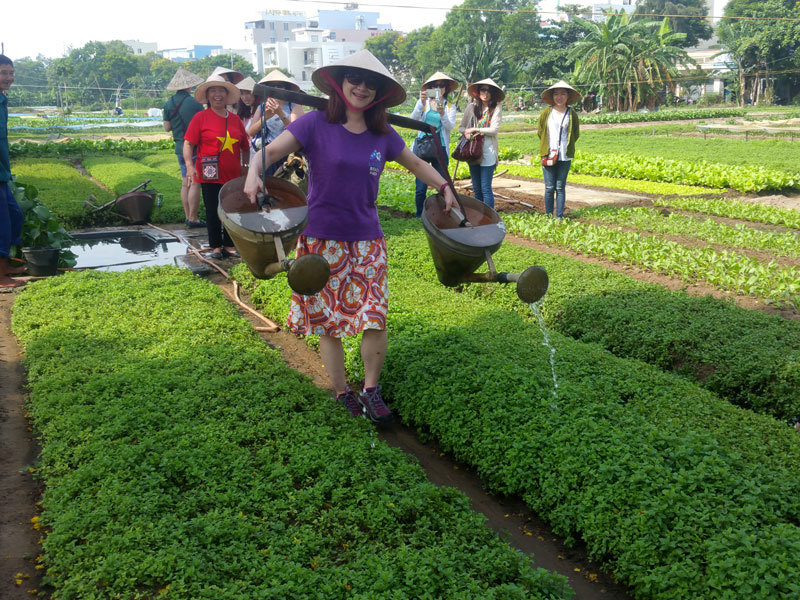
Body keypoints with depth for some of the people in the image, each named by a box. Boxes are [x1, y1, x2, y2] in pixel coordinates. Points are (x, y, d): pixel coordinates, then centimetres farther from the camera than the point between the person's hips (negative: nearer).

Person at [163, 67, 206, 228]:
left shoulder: (168, 104, 5)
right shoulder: (195, 103, -13)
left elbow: (167, 127, 10)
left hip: (179, 148, 6)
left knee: (185, 183, 12)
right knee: (195, 183, -4)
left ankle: (187, 216, 15)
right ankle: (193, 218, -5)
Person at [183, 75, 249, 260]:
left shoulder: (235, 119, 9)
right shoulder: (201, 117, -3)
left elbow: (245, 147, 17)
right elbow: (188, 143, -8)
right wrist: (189, 166, -20)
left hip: (233, 175, 4)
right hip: (210, 176, -4)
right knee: (213, 211, 4)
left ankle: (229, 245, 23)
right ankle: (215, 246, 15)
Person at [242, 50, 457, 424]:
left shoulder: (382, 134, 7)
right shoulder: (316, 123, -4)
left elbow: (415, 163, 22)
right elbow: (271, 151, -9)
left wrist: (444, 187, 12)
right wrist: (254, 173, -29)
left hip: (367, 238, 2)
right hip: (322, 238, -2)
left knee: (375, 319, -6)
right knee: (329, 322, 6)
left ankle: (371, 389, 16)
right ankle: (341, 393, 24)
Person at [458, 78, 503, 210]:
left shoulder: (496, 108, -2)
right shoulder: (471, 107, 9)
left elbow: (495, 129, -10)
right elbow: (461, 127, 15)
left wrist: (475, 129, -9)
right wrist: (466, 132, -7)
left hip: (488, 153, -4)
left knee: (486, 188, -8)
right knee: (476, 188, 11)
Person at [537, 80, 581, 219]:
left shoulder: (572, 115, 5)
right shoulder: (546, 113, 4)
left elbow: (576, 134, 14)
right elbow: (540, 132, 14)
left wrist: (567, 146, 6)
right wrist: (545, 148, 8)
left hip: (565, 157, 0)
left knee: (560, 187, 2)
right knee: (549, 188, -1)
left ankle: (559, 217, 8)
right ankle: (548, 217, 9)